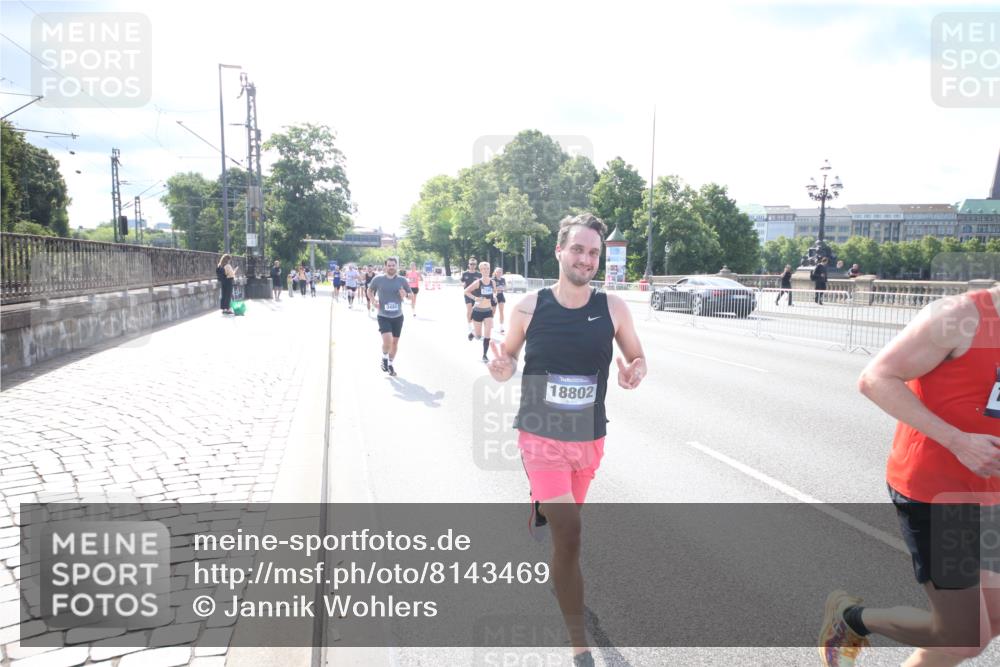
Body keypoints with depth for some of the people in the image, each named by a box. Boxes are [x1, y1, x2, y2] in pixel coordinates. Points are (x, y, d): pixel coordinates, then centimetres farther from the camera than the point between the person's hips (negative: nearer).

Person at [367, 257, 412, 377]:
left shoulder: (402, 280, -1)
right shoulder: (378, 279, -4)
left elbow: (411, 294, 8)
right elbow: (369, 290, 13)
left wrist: (405, 295, -15)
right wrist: (373, 301, -5)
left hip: (398, 316, 3)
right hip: (383, 316, -3)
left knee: (395, 342, 10)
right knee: (387, 341, -19)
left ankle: (390, 364, 32)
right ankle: (384, 359, 11)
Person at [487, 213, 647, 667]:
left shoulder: (612, 308, -6)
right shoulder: (529, 307, -9)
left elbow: (637, 358, 6)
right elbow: (509, 357, 3)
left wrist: (634, 373, -17)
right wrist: (501, 369, -21)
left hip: (589, 439, 3)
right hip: (541, 437, -3)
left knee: (565, 525, 25)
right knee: (568, 534, -14)